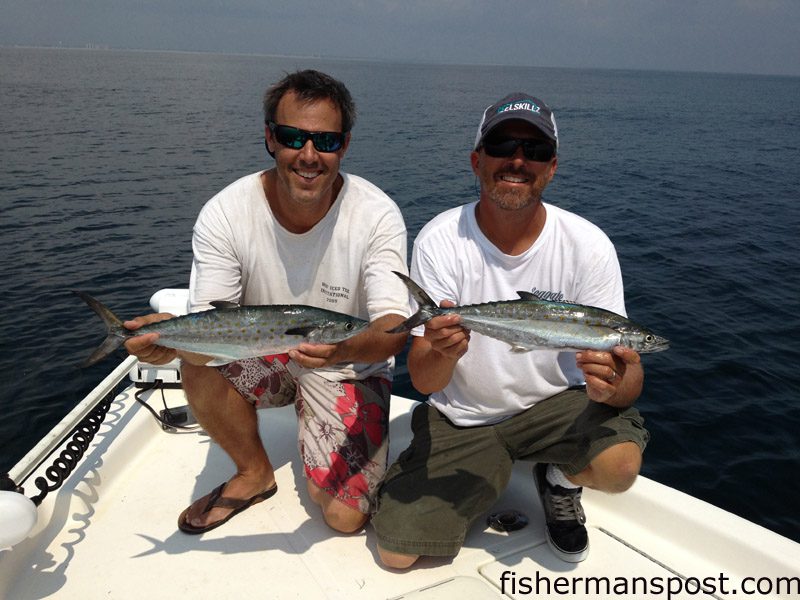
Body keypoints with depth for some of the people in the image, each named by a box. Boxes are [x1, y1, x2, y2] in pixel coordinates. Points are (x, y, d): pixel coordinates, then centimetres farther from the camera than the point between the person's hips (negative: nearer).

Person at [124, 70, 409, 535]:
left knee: (345, 517, -12)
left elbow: (395, 328, -29)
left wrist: (342, 349, -52)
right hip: (260, 358, 2)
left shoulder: (376, 215, -22)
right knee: (199, 365, -29)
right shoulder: (225, 214, -18)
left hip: (349, 370, -2)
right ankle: (254, 472, 0)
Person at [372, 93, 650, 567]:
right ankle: (489, 483, 22)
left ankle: (560, 481, 7)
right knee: (398, 553, -8)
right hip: (461, 417, 0)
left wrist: (612, 384, -41)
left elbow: (629, 375, -16)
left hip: (555, 402, 0)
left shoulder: (588, 245, -15)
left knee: (619, 464, -31)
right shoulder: (440, 241, -16)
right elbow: (423, 381, -18)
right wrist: (443, 353, -42)